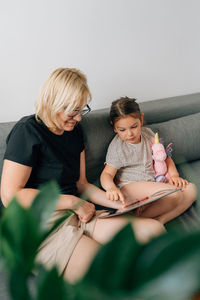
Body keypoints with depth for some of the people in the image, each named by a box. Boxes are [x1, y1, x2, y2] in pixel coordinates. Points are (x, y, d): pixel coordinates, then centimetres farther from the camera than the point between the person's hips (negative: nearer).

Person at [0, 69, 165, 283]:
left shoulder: (74, 131, 15)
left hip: (77, 217, 8)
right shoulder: (28, 131, -9)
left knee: (154, 230, -14)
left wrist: (121, 205, 6)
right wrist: (72, 202, -11)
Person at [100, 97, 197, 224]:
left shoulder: (147, 133, 6)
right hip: (130, 185, -7)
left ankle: (160, 219, -22)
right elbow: (107, 174, -14)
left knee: (190, 189, -11)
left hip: (153, 182, 7)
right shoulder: (117, 147, -10)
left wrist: (174, 175, -2)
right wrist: (111, 187, -38)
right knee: (174, 194, -27)